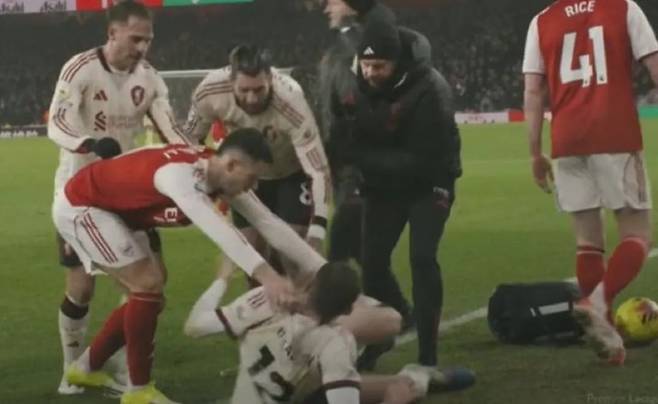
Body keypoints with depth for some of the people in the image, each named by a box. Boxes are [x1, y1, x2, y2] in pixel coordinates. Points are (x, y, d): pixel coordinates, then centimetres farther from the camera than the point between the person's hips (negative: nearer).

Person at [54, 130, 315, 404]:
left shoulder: (221, 175, -10)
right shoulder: (180, 173, -37)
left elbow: (268, 223, -7)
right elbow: (215, 228, -52)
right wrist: (266, 275, -63)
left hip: (113, 208, 10)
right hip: (79, 207, -10)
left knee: (147, 294, 12)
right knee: (149, 285, -15)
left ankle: (87, 368, 29)